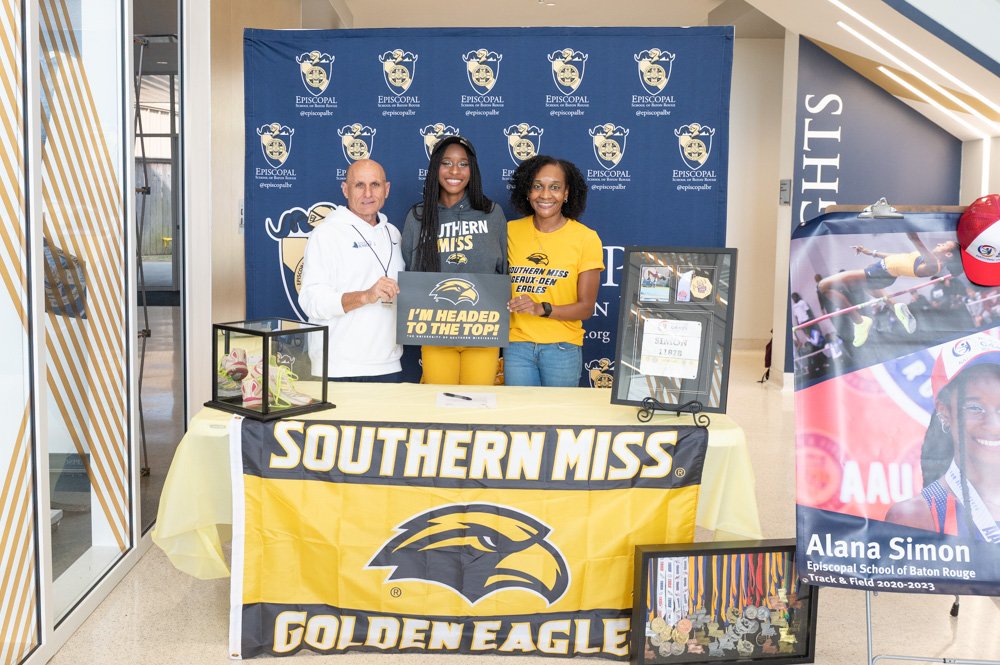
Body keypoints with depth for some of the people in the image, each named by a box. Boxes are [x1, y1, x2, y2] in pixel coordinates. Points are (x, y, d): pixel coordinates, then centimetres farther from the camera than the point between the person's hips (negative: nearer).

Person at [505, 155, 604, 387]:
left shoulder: (586, 239, -5)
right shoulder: (511, 231, 1)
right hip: (517, 344, 2)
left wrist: (542, 308, -20)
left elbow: (586, 308, -6)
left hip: (562, 348, -1)